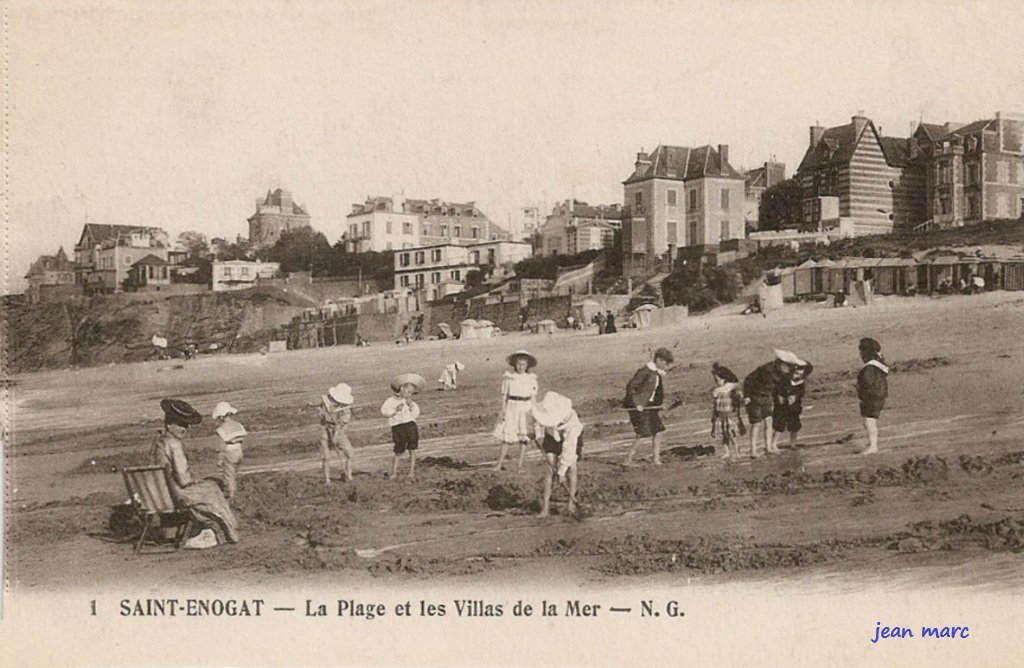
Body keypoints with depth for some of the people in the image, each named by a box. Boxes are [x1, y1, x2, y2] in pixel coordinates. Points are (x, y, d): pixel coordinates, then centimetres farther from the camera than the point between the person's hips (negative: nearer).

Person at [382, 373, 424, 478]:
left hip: (411, 425, 4)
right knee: (398, 452, -3)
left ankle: (411, 472, 7)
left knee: (412, 450, 1)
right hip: (398, 427, -4)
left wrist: (411, 405, -1)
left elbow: (416, 414, 10)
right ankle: (393, 472, 7)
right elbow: (384, 411, -5)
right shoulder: (391, 401, 6)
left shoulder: (410, 402, 19)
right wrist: (395, 410, -13)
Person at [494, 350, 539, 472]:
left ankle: (520, 465, 11)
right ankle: (499, 464, 4)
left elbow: (533, 397, 3)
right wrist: (503, 411, -5)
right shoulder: (508, 377, -3)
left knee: (524, 438, 3)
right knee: (506, 438, -2)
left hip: (526, 409, 1)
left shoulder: (531, 378, -1)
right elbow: (504, 396, 1)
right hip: (511, 408, -1)